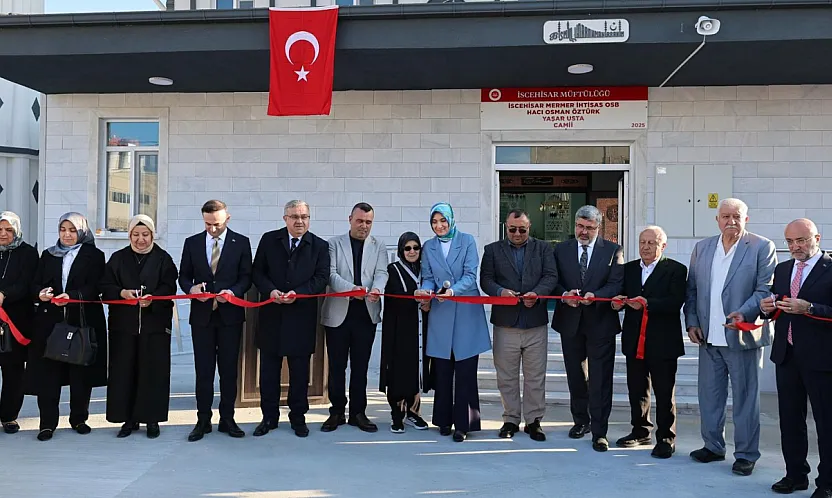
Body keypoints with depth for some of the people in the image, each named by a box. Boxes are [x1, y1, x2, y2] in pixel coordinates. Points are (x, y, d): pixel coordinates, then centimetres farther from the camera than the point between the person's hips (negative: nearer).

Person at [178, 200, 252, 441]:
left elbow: (246, 277, 0)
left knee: (229, 369, 6)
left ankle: (227, 419, 17)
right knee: (203, 370, 5)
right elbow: (183, 276, 9)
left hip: (230, 314, -1)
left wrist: (233, 292, -18)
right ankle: (203, 420, 15)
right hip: (202, 314, 1)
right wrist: (191, 288, -12)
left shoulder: (241, 242, 1)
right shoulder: (192, 242, 7)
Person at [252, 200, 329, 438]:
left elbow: (321, 278, -3)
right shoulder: (269, 240, 5)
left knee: (300, 371, 8)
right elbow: (258, 272, 4)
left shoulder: (320, 246, 3)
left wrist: (298, 293, -17)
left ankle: (298, 417, 21)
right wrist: (271, 291, -14)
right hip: (272, 314, 1)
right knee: (269, 368, 8)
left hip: (302, 315, -1)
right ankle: (269, 417, 21)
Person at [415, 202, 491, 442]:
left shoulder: (467, 240, 1)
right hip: (440, 314, 3)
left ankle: (463, 423, 7)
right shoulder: (428, 247, 11)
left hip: (466, 314, -3)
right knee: (442, 370, 7)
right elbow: (428, 278, 8)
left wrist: (453, 290, -25)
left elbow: (470, 275, -8)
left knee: (465, 371, -1)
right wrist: (425, 290, -14)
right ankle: (444, 420, 19)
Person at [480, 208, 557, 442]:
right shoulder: (492, 250, 9)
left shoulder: (543, 248, 10)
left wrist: (537, 294, -18)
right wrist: (500, 291, -19)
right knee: (506, 376, 7)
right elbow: (486, 279, 1)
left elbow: (551, 276, 0)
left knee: (535, 376, 5)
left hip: (536, 322, 0)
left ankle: (533, 421, 16)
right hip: (505, 323, 0)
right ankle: (510, 420, 19)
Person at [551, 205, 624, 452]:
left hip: (600, 322, -3)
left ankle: (599, 432, 6)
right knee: (575, 376, 15)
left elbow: (616, 283, -7)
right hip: (570, 321, 3)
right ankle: (581, 420, 32)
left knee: (600, 380, -2)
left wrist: (595, 295, -24)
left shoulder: (613, 250, 1)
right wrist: (565, 295, -17)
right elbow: (554, 281, 3)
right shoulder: (561, 250, 7)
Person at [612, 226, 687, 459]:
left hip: (663, 342, -5)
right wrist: (617, 302, -14)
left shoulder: (676, 270, -4)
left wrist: (647, 303, -29)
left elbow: (675, 302, -17)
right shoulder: (629, 268, 12)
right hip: (634, 341, 5)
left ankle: (666, 439, 15)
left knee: (664, 393, 4)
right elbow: (621, 297, 8)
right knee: (636, 389, 14)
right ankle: (640, 431, 30)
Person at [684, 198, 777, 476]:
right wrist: (692, 322, 4)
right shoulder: (702, 248, 10)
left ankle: (746, 454, 18)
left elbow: (766, 289, -8)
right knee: (709, 395, 13)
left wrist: (744, 313, -22)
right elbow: (692, 289, 12)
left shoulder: (762, 247, -3)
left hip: (743, 336, -4)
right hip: (709, 337, 5)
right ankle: (713, 447, 27)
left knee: (745, 397, 5)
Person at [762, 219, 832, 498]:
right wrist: (767, 307, -3)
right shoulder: (782, 270, 12)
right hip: (787, 356, 6)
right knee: (790, 419, 13)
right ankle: (795, 475, 26)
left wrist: (808, 308, -26)